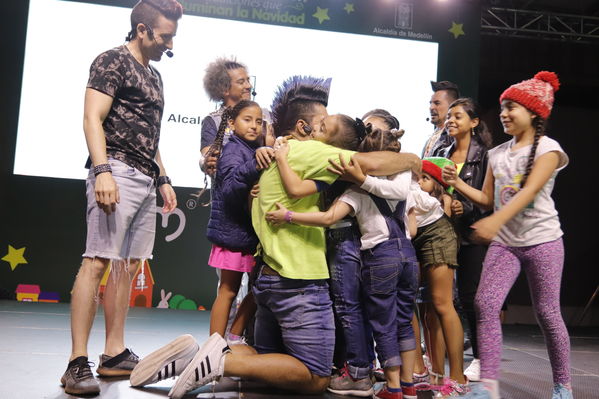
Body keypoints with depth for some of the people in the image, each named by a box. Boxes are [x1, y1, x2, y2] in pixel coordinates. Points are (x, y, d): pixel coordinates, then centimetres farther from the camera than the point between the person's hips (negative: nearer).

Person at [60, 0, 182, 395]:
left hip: (146, 180, 9)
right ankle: (78, 363, -9)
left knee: (128, 265, 7)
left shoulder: (154, 76, 23)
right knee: (98, 260, -12)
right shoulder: (114, 60, -1)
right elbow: (93, 118, -11)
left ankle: (115, 354, 13)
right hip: (118, 172, -9)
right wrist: (102, 171, -23)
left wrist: (162, 179, 20)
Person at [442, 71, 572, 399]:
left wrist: (496, 220, -35)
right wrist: (457, 183, -5)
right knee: (485, 304, -12)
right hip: (504, 242, 4)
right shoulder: (497, 154, 11)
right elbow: (487, 199, 12)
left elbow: (530, 190, -20)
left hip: (542, 240, -4)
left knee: (547, 313, 3)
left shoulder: (547, 148, -4)